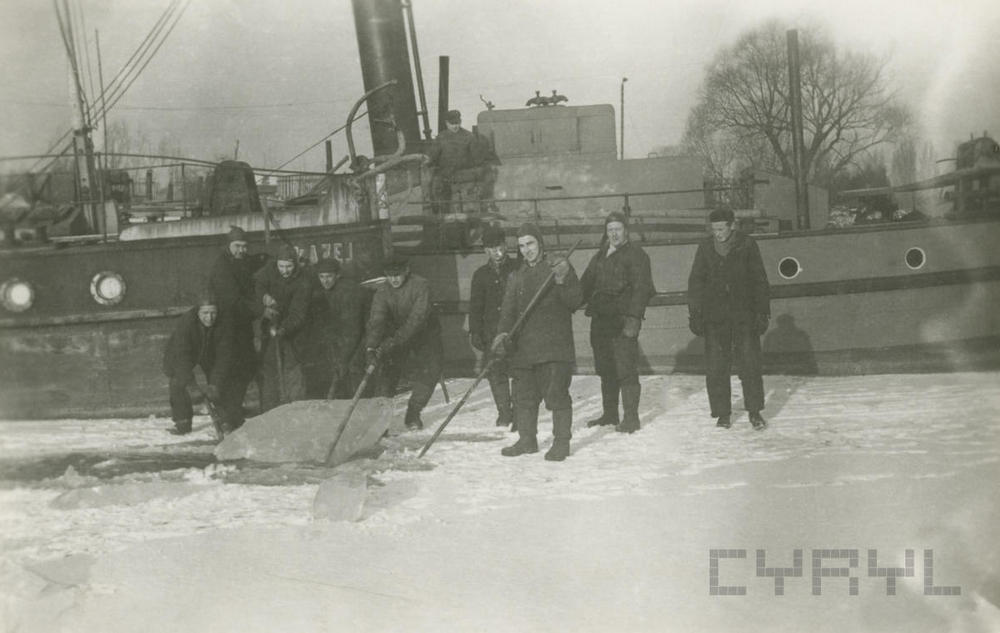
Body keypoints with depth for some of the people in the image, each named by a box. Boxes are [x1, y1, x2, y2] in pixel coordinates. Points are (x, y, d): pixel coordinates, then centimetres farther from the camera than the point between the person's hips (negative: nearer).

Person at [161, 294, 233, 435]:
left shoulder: (224, 326, -28)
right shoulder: (184, 323, -35)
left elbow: (223, 356, -26)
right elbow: (182, 356, -35)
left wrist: (215, 383, -35)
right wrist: (191, 384, -40)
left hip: (210, 356, 2)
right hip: (180, 356, -2)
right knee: (178, 383, -20)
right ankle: (182, 422, -7)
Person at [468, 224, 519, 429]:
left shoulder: (517, 268, 4)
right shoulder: (481, 274, 9)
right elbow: (475, 306, 9)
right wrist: (475, 332, 1)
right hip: (492, 331, 2)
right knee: (496, 372, -1)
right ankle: (504, 412, 10)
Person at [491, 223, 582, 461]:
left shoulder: (560, 267, 3)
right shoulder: (516, 277, 15)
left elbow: (575, 301, -5)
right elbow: (508, 310, 8)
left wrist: (562, 281, -21)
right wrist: (503, 333, -9)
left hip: (555, 346, -5)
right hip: (523, 348, 5)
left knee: (557, 394, -6)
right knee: (524, 395, 9)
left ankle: (561, 442, 3)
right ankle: (527, 439, 21)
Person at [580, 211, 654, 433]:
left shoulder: (636, 255, -2)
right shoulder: (599, 256, 18)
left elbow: (641, 289, -10)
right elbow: (585, 285, 20)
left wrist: (633, 318, -19)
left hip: (624, 320, -7)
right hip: (600, 319, 7)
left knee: (626, 369, -8)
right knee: (605, 369, 12)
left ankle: (631, 417, -3)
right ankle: (610, 413, 23)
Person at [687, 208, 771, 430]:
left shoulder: (747, 245, 0)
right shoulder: (705, 247, 4)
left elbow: (759, 280, 4)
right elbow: (696, 281, 9)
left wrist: (763, 311, 0)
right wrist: (694, 312, 3)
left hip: (744, 314, -1)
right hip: (714, 316, 1)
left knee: (750, 364, -1)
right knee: (716, 367, 0)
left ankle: (755, 412, 11)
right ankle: (723, 413, 10)